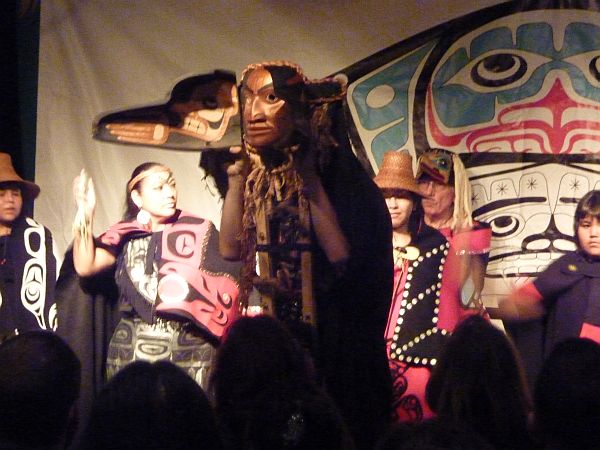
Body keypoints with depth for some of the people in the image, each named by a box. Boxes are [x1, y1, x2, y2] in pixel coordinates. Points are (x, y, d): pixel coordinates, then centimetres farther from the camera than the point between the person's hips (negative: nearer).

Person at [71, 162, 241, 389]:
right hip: (132, 349, 1)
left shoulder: (199, 230, 6)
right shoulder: (126, 235, 10)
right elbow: (85, 266, 0)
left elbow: (226, 286, 4)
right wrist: (86, 217, -8)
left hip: (191, 348, -1)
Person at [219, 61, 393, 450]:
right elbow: (230, 249, -4)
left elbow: (341, 253, -22)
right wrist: (238, 174, -5)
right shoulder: (256, 172, 4)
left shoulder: (331, 168, -12)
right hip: (272, 333, 5)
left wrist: (308, 179, -20)